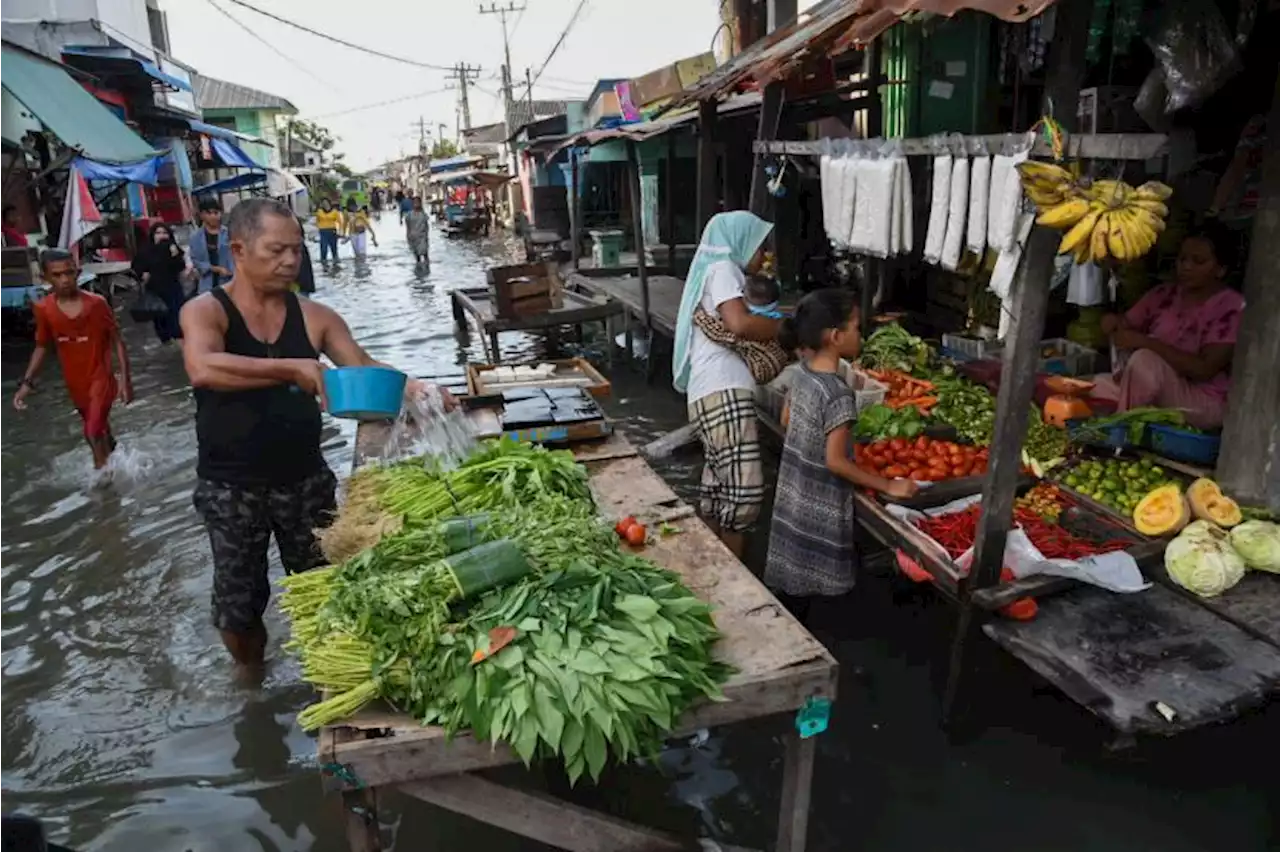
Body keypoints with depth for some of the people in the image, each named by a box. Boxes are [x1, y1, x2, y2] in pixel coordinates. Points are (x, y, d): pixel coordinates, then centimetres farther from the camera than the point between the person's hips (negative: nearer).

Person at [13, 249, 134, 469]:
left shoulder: (96, 303, -17)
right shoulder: (43, 309, -8)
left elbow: (116, 341, -9)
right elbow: (42, 347, 5)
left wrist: (125, 378, -13)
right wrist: (26, 382, -2)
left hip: (100, 377, -4)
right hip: (74, 382, 4)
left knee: (93, 432, -11)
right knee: (99, 428, 22)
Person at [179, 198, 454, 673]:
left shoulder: (313, 317, -1)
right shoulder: (205, 311, -11)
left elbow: (361, 366, -3)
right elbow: (203, 369, -31)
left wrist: (409, 387, -23)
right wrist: (293, 369, -34)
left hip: (305, 478, 3)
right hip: (230, 487, -2)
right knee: (238, 599, 14)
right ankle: (251, 675, 41)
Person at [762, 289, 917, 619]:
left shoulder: (802, 371, -1)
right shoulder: (838, 394, -26)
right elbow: (836, 461, -23)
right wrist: (888, 486, -16)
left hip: (794, 491, 8)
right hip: (819, 505, -8)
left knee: (790, 577, 21)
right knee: (801, 588, 8)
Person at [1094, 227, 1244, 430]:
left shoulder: (1231, 307, -14)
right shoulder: (1164, 294, 3)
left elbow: (1205, 369, -23)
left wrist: (1145, 341, -29)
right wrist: (1115, 322, -18)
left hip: (1206, 403, -5)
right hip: (1156, 395, 6)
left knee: (1144, 360, -31)